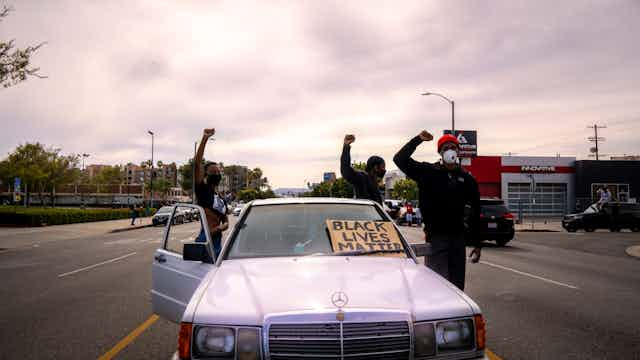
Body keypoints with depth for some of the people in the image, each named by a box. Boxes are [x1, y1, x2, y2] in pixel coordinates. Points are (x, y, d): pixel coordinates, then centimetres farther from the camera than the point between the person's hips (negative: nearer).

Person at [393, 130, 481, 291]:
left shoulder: (467, 179, 9)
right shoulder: (428, 172, -1)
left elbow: (475, 213, 12)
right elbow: (399, 159, -11)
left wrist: (477, 244, 9)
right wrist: (418, 140, -15)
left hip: (458, 238, 4)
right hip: (436, 237, -4)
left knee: (457, 285, 12)